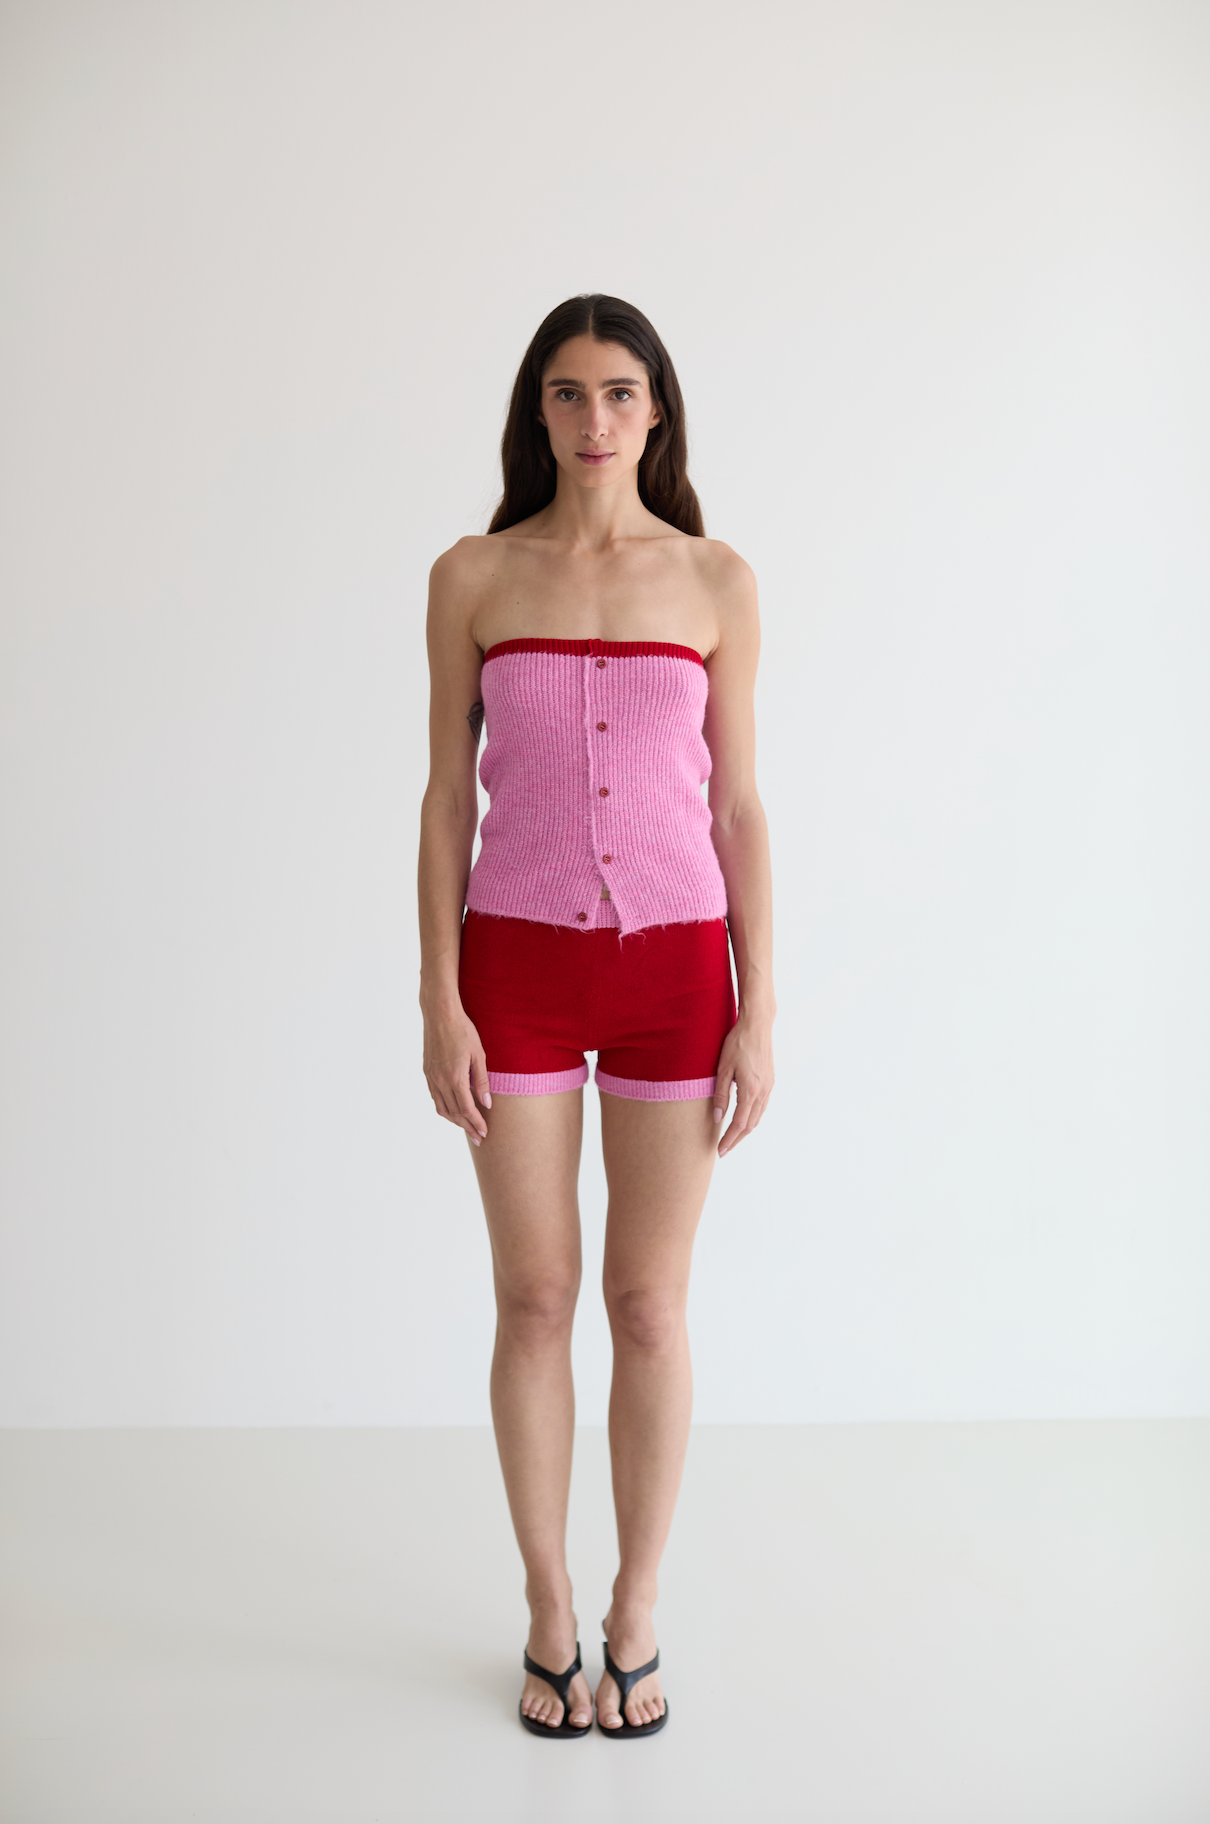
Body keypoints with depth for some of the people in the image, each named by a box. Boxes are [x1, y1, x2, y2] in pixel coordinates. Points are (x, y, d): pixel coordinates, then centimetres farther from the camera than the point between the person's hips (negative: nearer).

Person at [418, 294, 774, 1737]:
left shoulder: (715, 581, 3)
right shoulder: (471, 578, 3)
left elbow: (737, 804, 3)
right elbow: (447, 798, 3)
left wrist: (759, 1012, -2)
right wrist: (439, 1003, -3)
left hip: (673, 965, 0)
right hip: (516, 964, 0)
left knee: (649, 1304, 8)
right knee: (534, 1297, 8)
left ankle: (635, 1618, 28)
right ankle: (548, 1614, 28)